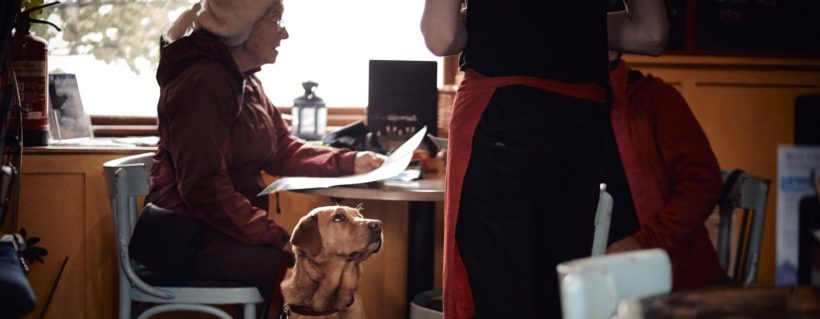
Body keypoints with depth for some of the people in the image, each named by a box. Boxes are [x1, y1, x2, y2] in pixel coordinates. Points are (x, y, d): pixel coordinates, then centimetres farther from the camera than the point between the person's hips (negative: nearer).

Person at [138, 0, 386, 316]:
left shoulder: (246, 82, 12)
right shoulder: (203, 83, -19)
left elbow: (284, 152, 14)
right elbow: (204, 189, -23)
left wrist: (350, 162, 2)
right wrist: (276, 238, -24)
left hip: (233, 225, 9)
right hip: (193, 237, -9)